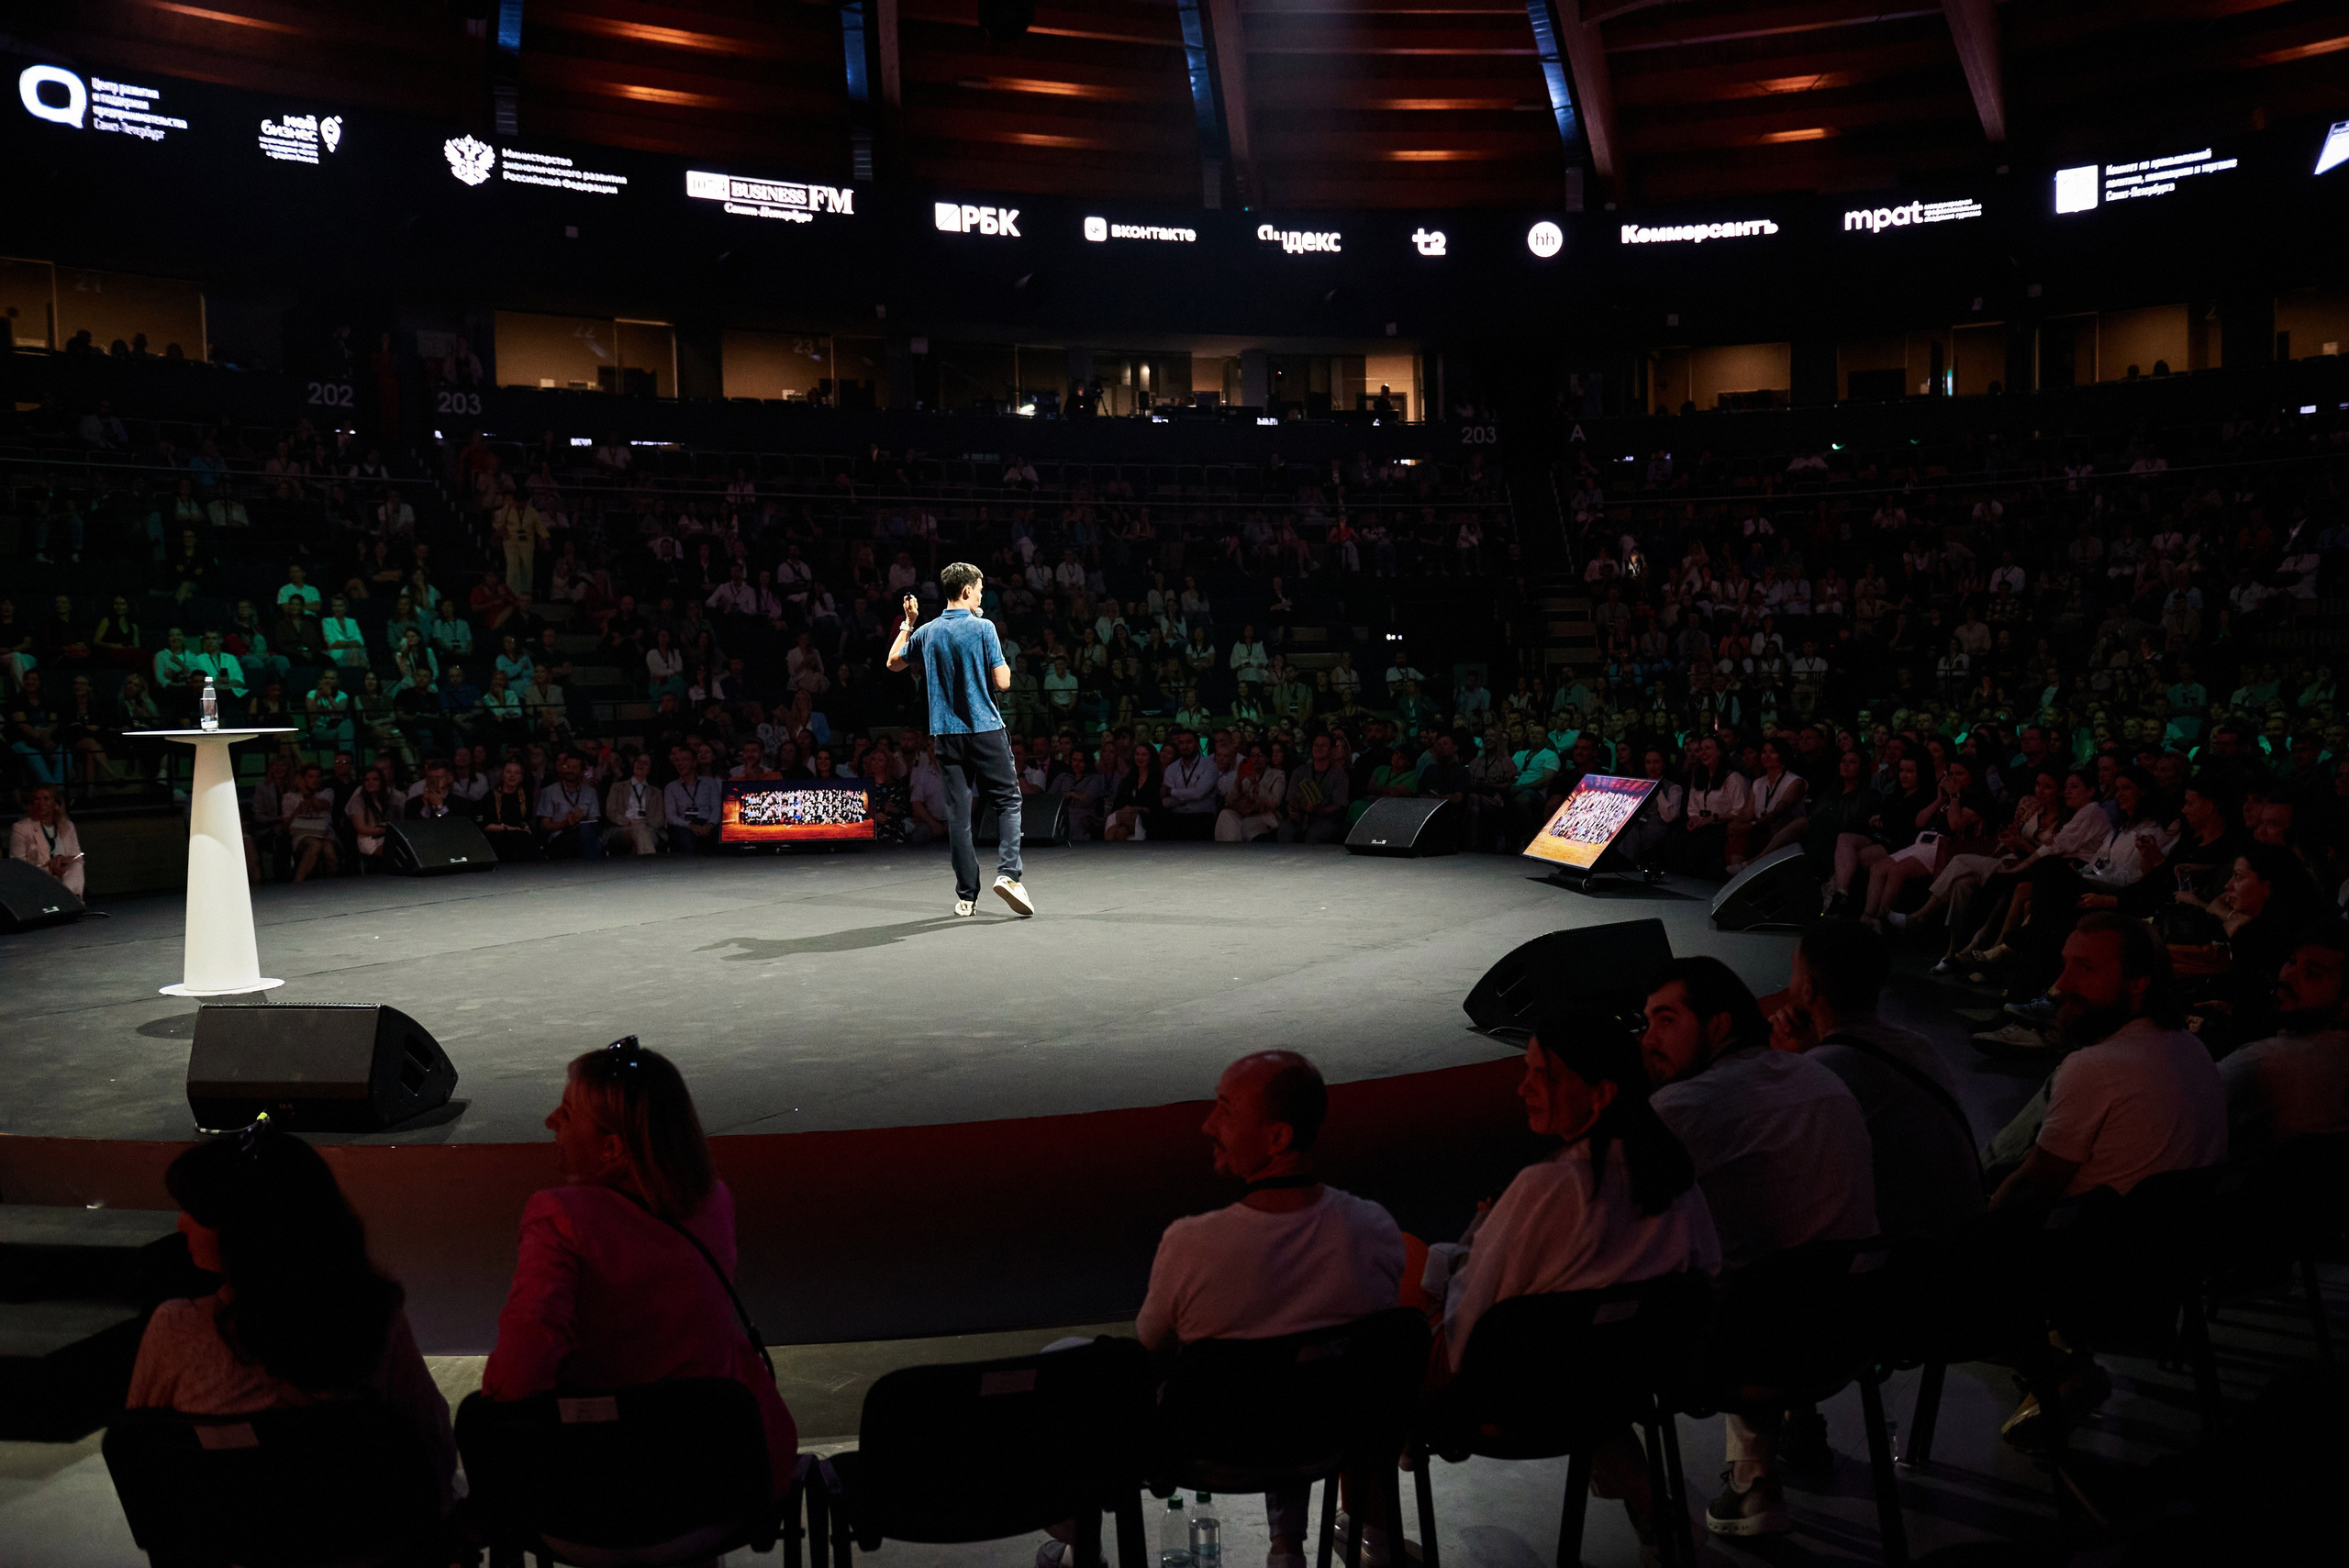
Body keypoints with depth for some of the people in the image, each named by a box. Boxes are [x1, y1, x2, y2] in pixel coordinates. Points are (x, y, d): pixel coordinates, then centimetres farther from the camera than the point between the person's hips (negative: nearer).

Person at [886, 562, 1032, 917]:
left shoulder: (926, 633, 7)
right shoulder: (983, 628, -7)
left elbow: (893, 662, 24)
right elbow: (1002, 682, -9)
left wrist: (907, 624, 31)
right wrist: (1001, 660, 10)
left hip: (945, 733, 4)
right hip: (985, 728, -4)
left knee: (958, 813, 5)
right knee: (1008, 800, 5)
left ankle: (967, 895, 7)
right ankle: (1008, 872, -13)